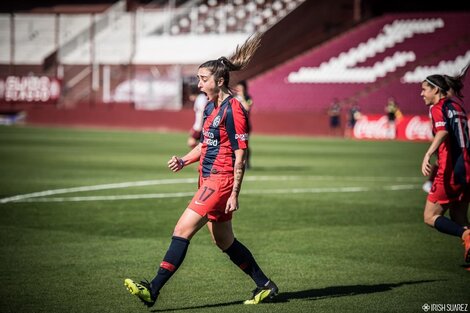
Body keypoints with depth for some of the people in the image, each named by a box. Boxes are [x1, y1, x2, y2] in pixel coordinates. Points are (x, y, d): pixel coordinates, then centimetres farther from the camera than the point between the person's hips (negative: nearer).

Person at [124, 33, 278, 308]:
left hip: (221, 181, -10)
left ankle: (153, 290, -13)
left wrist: (234, 194, -18)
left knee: (182, 230, -13)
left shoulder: (233, 110, -15)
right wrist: (184, 161, 8)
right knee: (224, 241, 14)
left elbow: (240, 155, -16)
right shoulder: (210, 108, 13)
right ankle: (265, 286, 25)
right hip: (209, 180, 10)